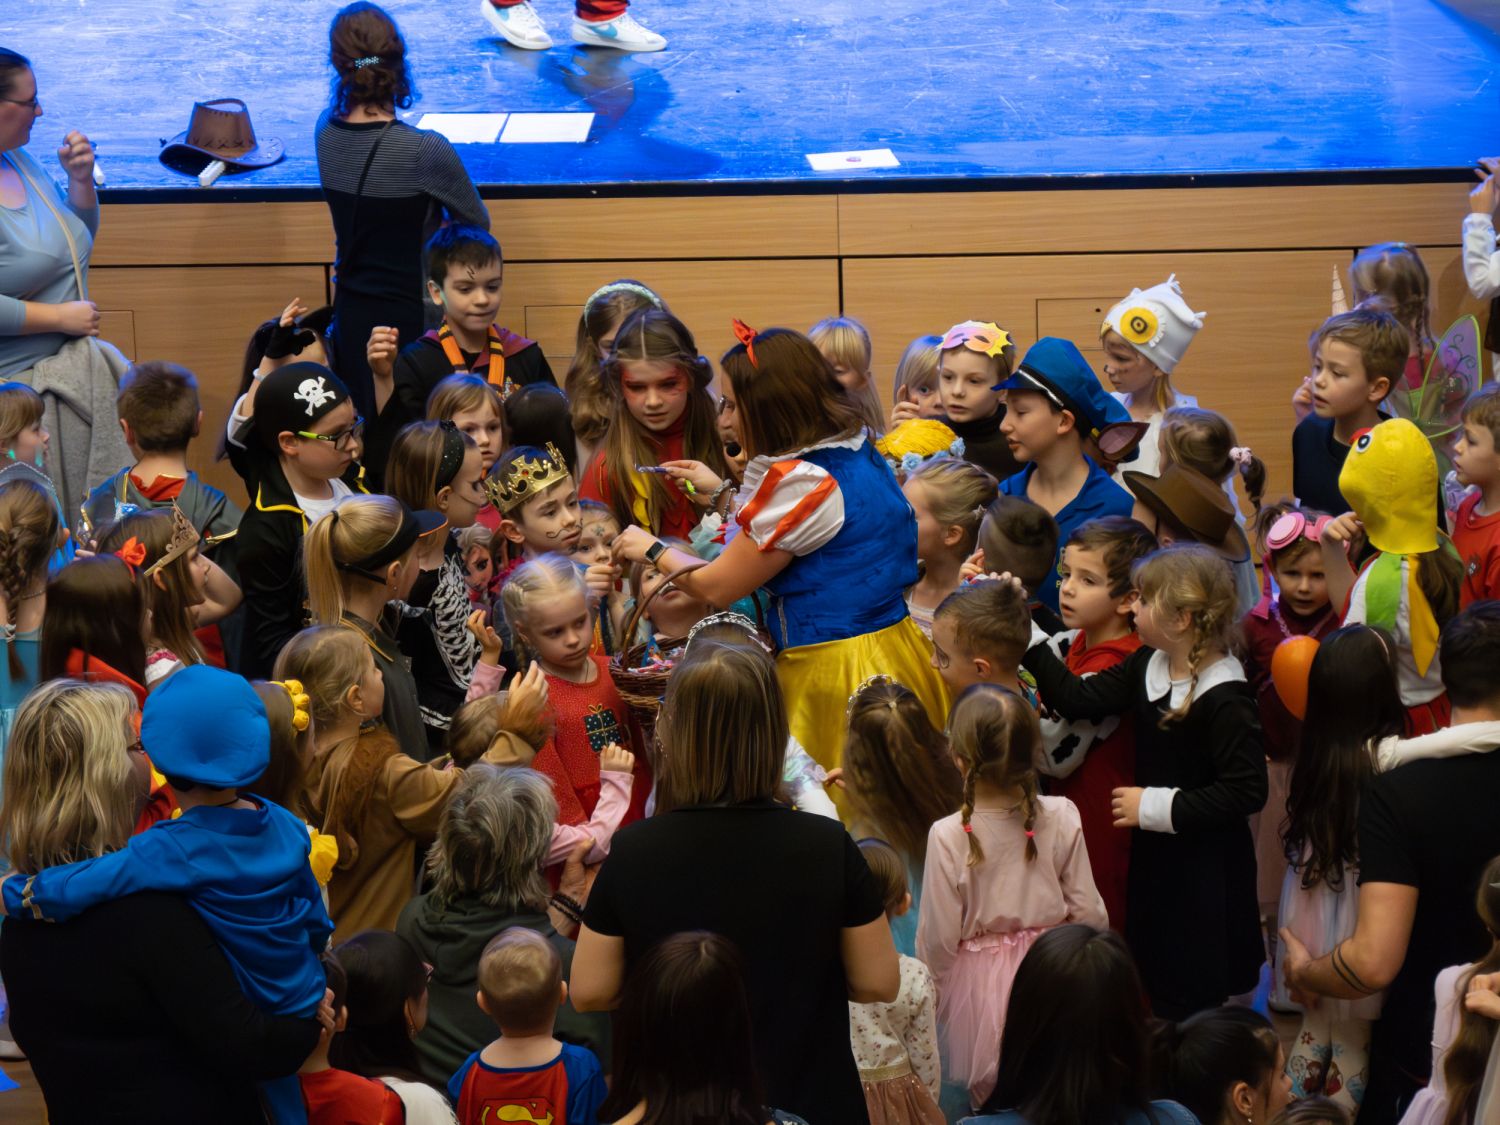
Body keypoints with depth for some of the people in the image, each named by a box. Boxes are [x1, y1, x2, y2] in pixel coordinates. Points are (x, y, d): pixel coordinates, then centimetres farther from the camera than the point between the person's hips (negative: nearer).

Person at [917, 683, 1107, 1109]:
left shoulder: (948, 835, -21)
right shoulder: (1061, 818, -13)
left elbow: (938, 938, -13)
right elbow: (1088, 911, -6)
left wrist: (931, 991, 5)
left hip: (979, 983, -2)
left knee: (990, 1102, 15)